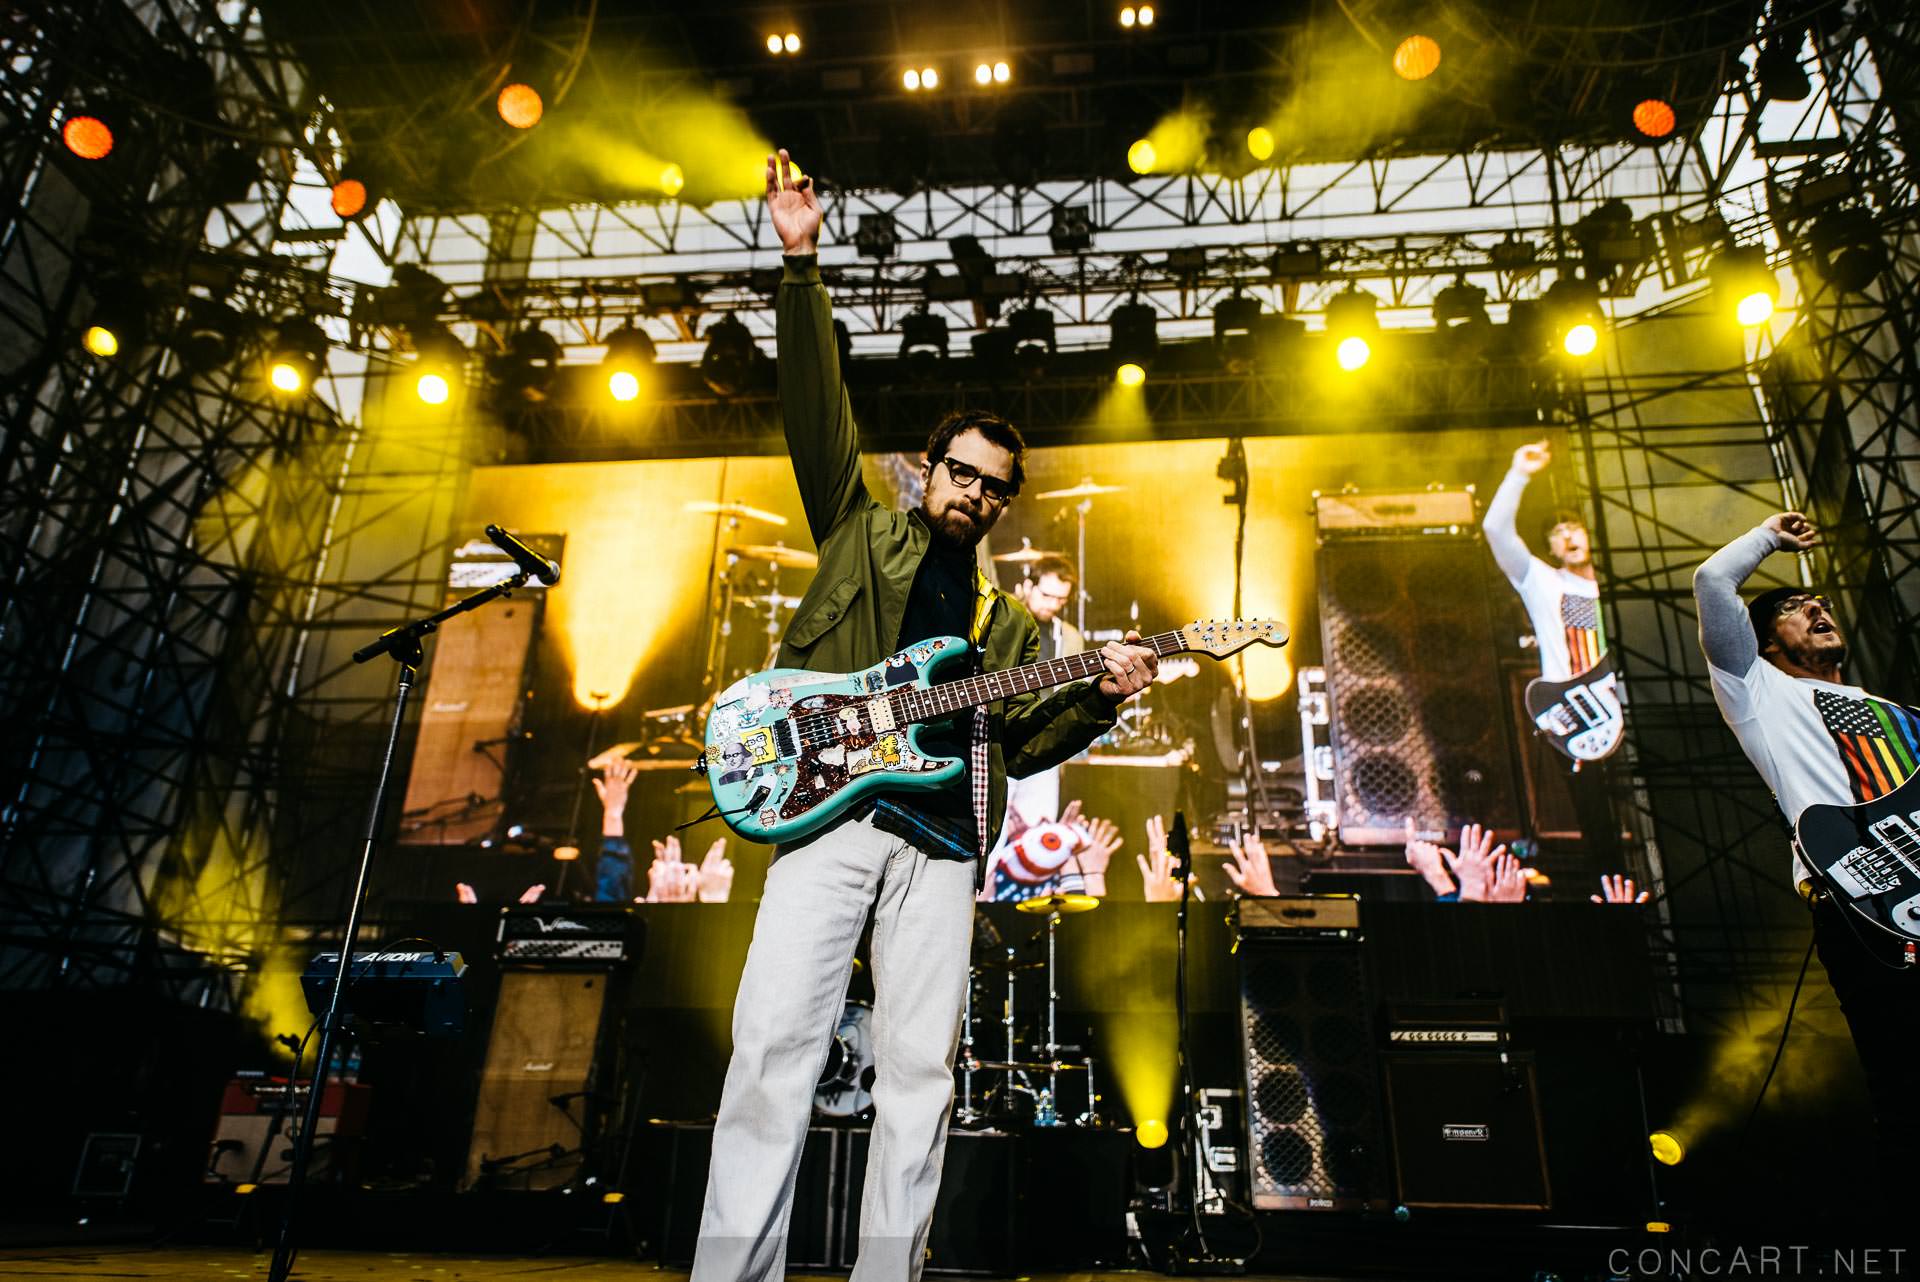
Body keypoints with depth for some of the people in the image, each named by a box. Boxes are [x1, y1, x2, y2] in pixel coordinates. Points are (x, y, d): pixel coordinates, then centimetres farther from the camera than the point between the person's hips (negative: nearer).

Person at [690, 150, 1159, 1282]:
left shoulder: (1013, 622, 24)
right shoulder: (864, 532, 18)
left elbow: (1020, 743, 17)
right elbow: (820, 408, 7)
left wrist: (1099, 695, 0)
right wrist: (803, 266, -1)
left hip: (944, 836, 3)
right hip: (830, 804, -2)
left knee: (921, 1065, -1)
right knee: (777, 1040, -13)